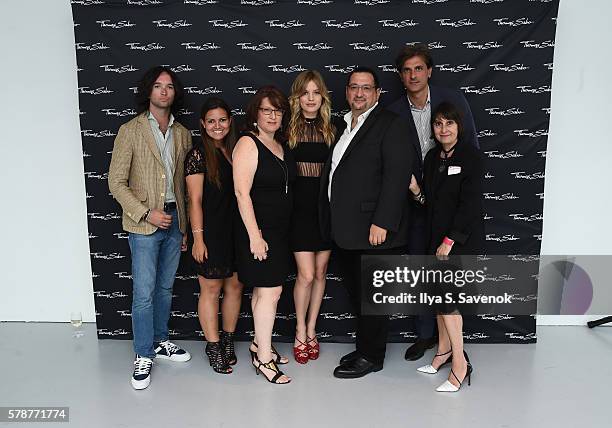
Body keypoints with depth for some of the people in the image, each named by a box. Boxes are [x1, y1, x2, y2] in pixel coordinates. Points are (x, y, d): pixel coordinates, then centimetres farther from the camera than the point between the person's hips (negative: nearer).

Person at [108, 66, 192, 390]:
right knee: (144, 293, -1)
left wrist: (186, 226, 10)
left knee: (165, 287, 16)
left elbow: (185, 183, 11)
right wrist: (146, 213, -14)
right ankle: (143, 355, 15)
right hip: (144, 223, -4)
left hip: (175, 218, 5)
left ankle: (160, 341, 33)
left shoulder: (182, 134, 9)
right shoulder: (130, 131, -4)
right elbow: (116, 182, -6)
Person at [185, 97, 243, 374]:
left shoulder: (234, 150, 10)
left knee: (235, 286, 11)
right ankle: (213, 347, 18)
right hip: (211, 232, -6)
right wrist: (198, 237, -14)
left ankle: (228, 341, 27)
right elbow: (195, 200, -10)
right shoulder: (198, 154, -7)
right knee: (211, 289, 4)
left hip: (235, 231, 6)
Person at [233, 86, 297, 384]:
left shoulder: (281, 146, 12)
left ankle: (259, 344, 29)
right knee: (270, 291, -5)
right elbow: (242, 193, -17)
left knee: (263, 290, 15)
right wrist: (254, 236, -20)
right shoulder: (248, 144, -11)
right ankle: (264, 358, 7)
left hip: (279, 230, 8)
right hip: (258, 230, -7)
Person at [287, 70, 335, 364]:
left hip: (326, 208, 3)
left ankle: (311, 330, 25)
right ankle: (300, 333, 16)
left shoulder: (330, 130, 8)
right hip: (300, 209, -3)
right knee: (306, 274, -5)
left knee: (321, 272, 9)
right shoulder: (288, 129, 0)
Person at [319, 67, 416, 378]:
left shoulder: (391, 125, -7)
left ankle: (370, 357, 19)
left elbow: (397, 175, -16)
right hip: (345, 230, 8)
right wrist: (332, 222, 13)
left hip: (373, 229, -8)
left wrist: (381, 222, -21)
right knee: (356, 292, 16)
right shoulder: (344, 127, 18)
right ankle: (365, 346, 32)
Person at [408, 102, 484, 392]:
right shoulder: (432, 157, 10)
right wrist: (415, 190, -8)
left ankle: (459, 362, 3)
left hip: (464, 237, -6)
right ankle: (443, 350, 28)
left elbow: (470, 203, -16)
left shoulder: (471, 157, -10)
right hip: (437, 236, 7)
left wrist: (450, 239, -17)